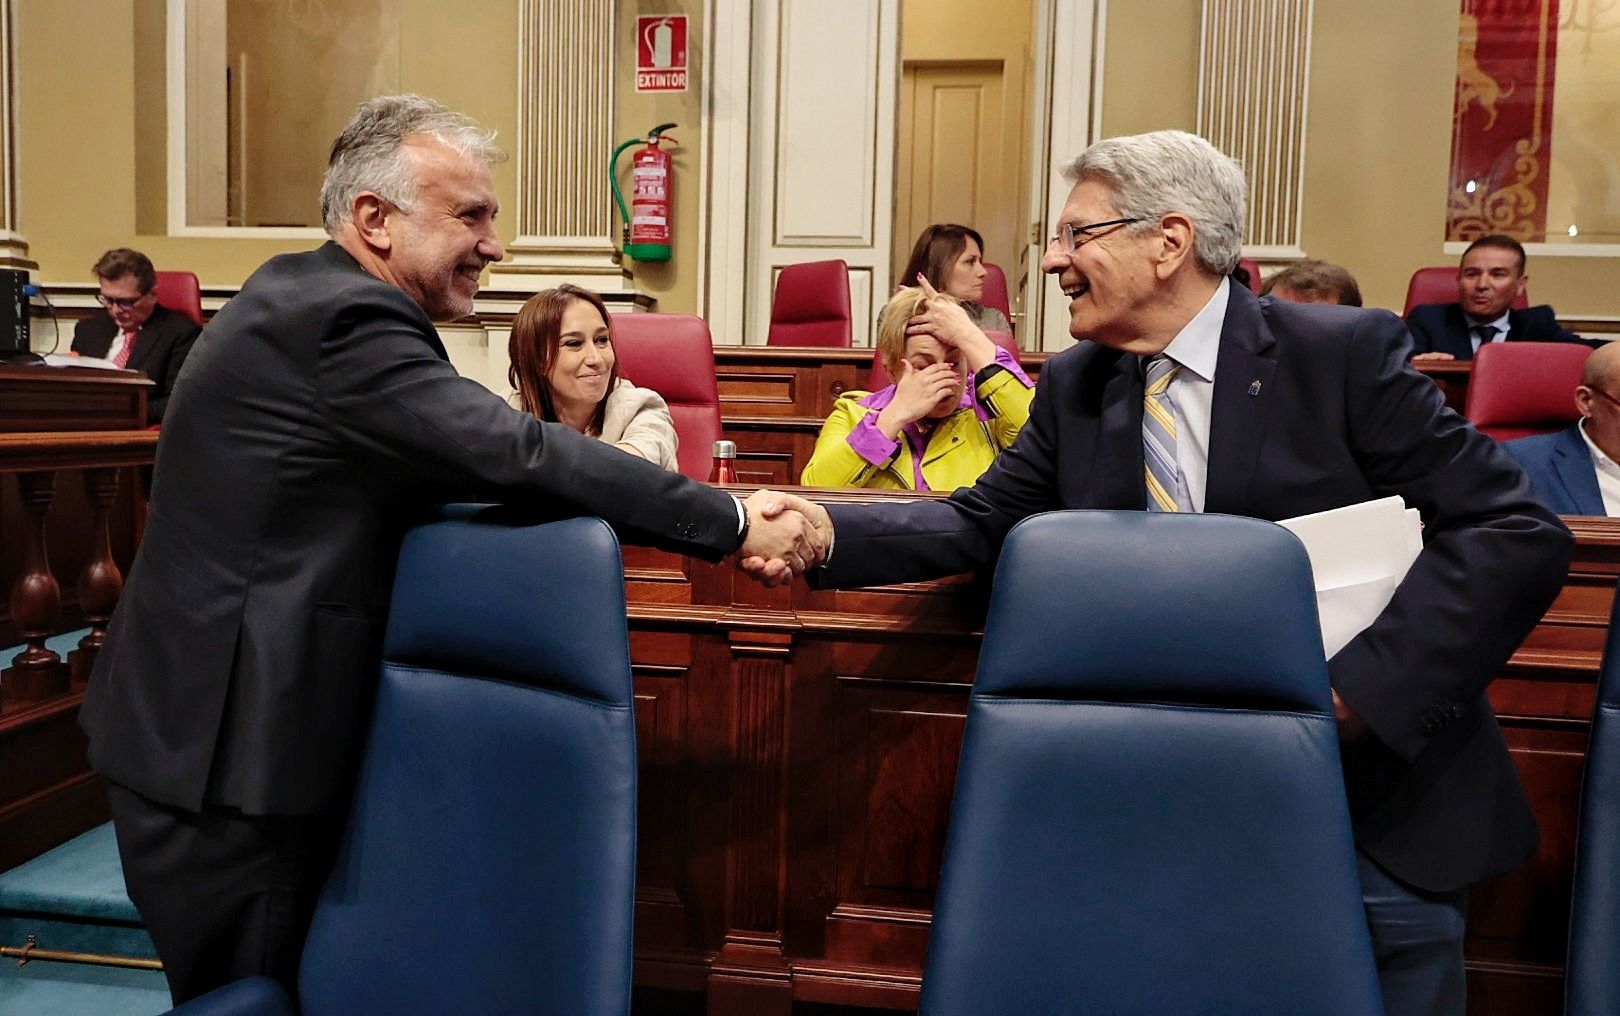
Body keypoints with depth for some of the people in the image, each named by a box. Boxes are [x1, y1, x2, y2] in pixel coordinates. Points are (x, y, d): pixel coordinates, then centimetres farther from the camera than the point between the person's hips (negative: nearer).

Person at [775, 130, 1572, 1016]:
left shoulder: (1346, 354, -11)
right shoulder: (1072, 386, 3)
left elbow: (1518, 534, -14)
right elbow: (980, 523, 3)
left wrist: (1352, 688, -23)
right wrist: (821, 530, -15)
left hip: (1374, 802, -2)